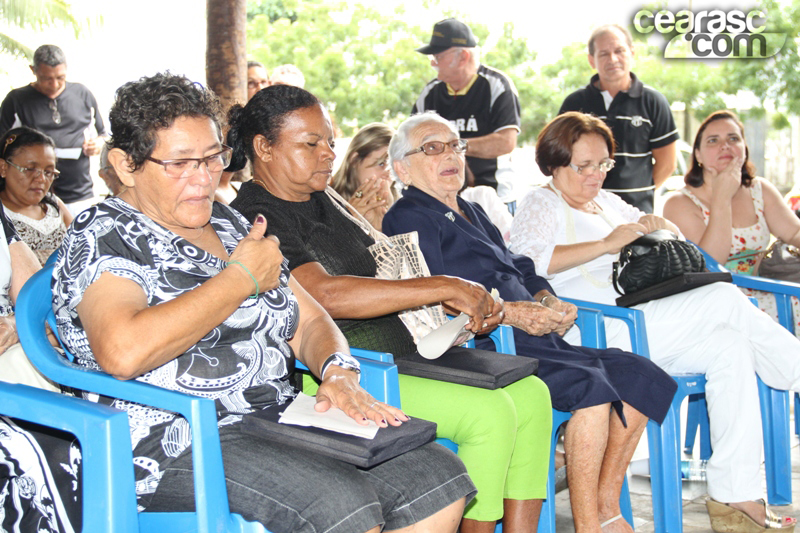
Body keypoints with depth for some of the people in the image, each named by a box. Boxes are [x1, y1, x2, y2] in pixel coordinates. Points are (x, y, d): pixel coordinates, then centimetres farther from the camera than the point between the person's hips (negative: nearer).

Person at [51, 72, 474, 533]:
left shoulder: (230, 224, 18)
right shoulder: (101, 236, -5)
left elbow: (310, 321, 20)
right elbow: (123, 353, -25)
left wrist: (338, 372, -5)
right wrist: (241, 278, -14)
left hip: (281, 420, 8)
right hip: (173, 446, -8)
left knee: (440, 480, -9)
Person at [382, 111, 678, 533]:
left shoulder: (471, 212, 27)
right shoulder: (409, 217, -1)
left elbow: (520, 269, 24)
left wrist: (547, 301, 2)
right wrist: (511, 313, -21)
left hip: (532, 338, 9)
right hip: (480, 349, -9)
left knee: (639, 375, -3)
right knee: (591, 386, -28)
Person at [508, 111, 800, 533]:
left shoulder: (608, 202, 28)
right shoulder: (541, 204, 5)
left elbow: (675, 236, 33)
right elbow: (524, 262, -16)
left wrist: (657, 225, 7)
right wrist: (605, 244, -17)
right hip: (598, 331, -8)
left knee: (730, 347, -18)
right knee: (725, 299, -21)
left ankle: (732, 497, -17)